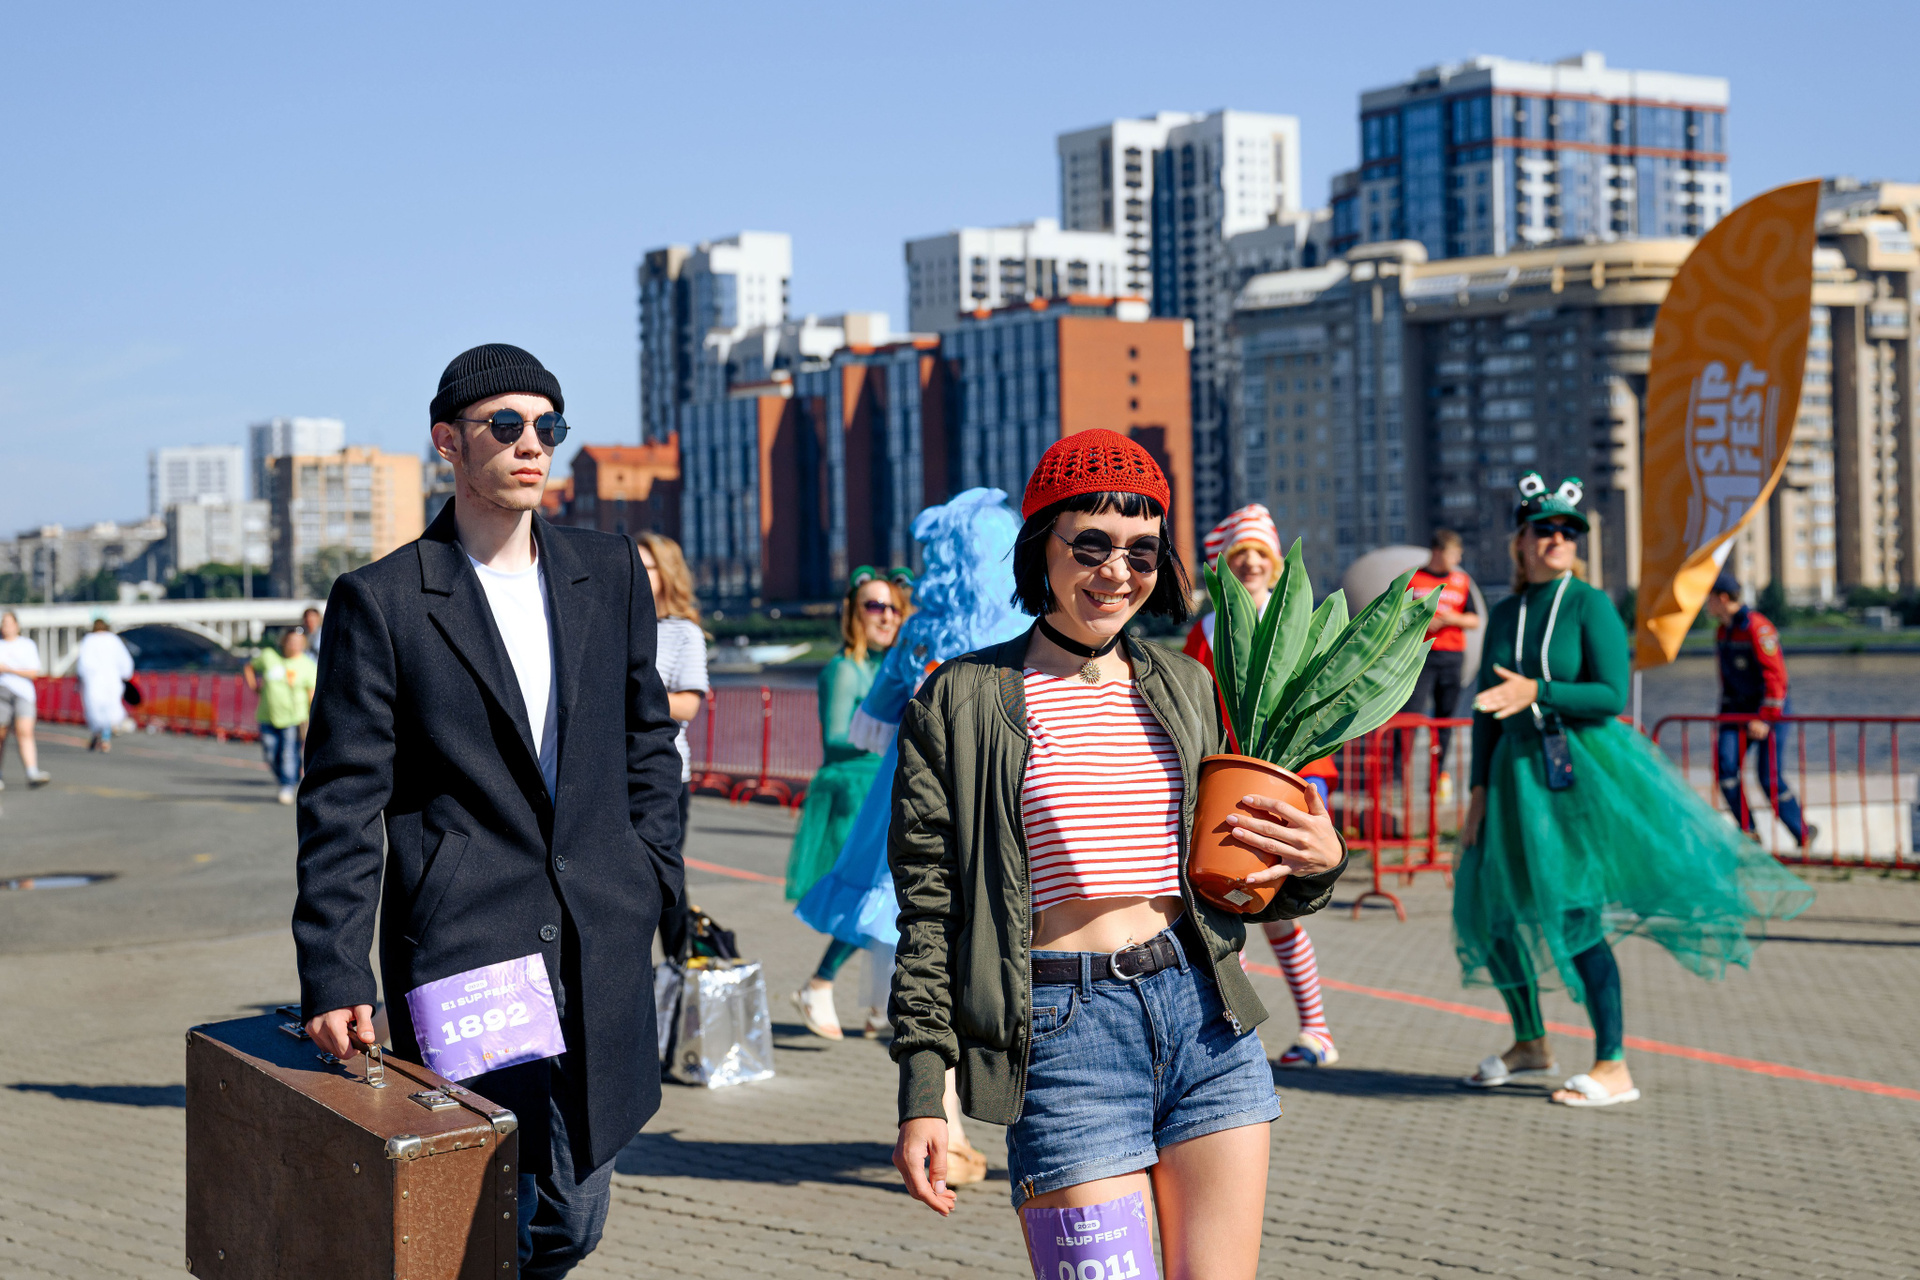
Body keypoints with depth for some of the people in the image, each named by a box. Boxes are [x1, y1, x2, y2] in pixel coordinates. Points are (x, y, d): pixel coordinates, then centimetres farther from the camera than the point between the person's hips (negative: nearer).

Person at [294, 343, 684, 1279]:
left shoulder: (610, 573, 11)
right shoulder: (381, 601, -3)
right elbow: (342, 803, -4)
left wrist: (652, 876, 9)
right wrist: (334, 976, -9)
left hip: (600, 947, 5)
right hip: (462, 948, -4)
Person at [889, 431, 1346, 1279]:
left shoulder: (1183, 686, 13)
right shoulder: (958, 702, 0)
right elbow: (929, 913, 0)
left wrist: (1315, 866, 0)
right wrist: (921, 1097, -5)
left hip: (1207, 1023, 4)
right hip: (1064, 1035, -4)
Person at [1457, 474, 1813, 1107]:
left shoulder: (1590, 605, -6)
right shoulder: (1504, 613, 10)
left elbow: (1613, 695, -13)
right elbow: (1487, 708, 13)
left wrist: (1538, 692, -23)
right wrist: (1479, 788, 8)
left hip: (1584, 768, -6)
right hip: (1517, 771, 6)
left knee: (1575, 916, -10)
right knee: (1493, 907, 9)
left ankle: (1614, 1068, -1)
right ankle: (1530, 1044, 28)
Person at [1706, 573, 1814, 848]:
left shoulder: (1756, 627, -19)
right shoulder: (1722, 631, 9)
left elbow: (1775, 676, -21)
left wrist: (1765, 719, -22)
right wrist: (1725, 712, 15)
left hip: (1770, 711, -7)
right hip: (1739, 710, 8)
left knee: (1770, 778, -8)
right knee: (1725, 766, -10)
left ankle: (1803, 834, 12)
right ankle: (1748, 833, -3)